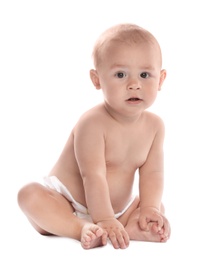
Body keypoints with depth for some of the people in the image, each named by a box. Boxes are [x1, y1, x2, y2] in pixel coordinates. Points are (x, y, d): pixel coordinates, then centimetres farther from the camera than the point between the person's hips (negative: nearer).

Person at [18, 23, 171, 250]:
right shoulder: (93, 123, -25)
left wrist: (149, 208, -25)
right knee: (29, 195, -29)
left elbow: (152, 173, -9)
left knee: (158, 208, -2)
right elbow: (93, 175, -29)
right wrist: (104, 220, -33)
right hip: (66, 201, -6)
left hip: (118, 206, 6)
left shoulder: (154, 125, -6)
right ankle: (82, 228, -37)